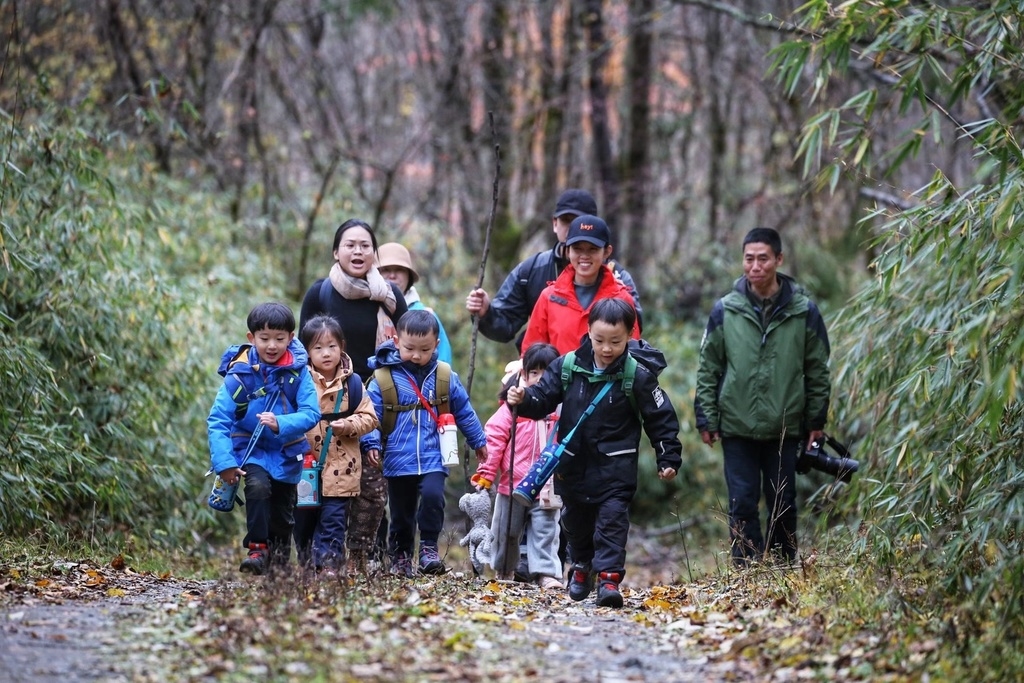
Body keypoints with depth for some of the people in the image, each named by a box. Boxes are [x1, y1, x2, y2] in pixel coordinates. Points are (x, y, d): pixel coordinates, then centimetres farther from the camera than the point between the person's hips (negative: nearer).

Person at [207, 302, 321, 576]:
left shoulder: (298, 371, -14)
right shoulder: (240, 373, -19)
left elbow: (311, 413, -20)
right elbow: (217, 420, -19)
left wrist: (281, 423, -37)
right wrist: (224, 462, -28)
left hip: (287, 452, 3)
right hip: (252, 449, -2)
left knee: (283, 510, 15)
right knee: (258, 486, -30)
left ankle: (278, 554, 41)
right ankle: (257, 550, -18)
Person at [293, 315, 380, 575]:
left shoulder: (352, 383, 2)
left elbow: (369, 417, 6)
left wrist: (348, 425, -11)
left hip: (340, 467, 0)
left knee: (333, 519, -4)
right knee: (304, 520, 8)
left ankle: (330, 563, 0)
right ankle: (307, 564, 21)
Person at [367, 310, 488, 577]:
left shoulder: (444, 377, 3)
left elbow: (464, 411, 14)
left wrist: (478, 441, 21)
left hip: (433, 457, 0)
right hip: (398, 459, 0)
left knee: (433, 495, -23)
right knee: (401, 511, 9)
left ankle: (429, 547, -6)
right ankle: (400, 556, 27)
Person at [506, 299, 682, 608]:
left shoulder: (638, 376, -11)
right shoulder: (567, 367, -6)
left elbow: (661, 418, -4)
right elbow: (542, 397, -3)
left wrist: (668, 459, -3)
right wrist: (523, 399, -26)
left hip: (615, 466, -3)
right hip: (573, 464, 4)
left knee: (612, 519, -12)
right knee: (576, 519, 19)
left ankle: (609, 577, -11)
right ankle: (581, 565, 41)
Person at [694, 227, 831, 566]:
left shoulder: (803, 311, 0)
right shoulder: (725, 310, 0)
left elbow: (817, 370, 6)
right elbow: (708, 368, 5)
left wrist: (816, 420, 4)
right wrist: (706, 417, 1)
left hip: (785, 427, 0)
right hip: (738, 427, 0)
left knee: (783, 505, 8)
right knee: (742, 505, 0)